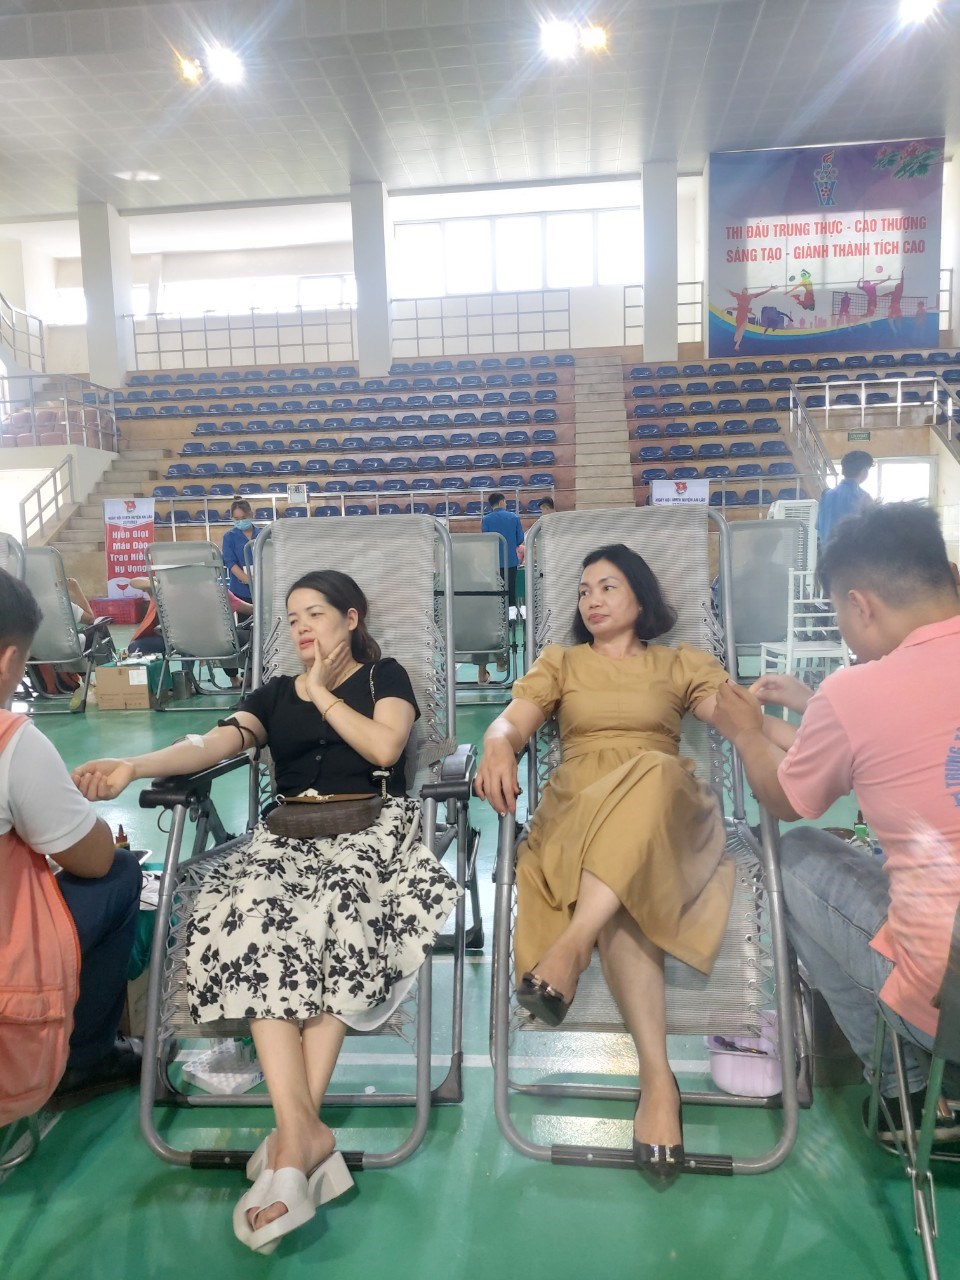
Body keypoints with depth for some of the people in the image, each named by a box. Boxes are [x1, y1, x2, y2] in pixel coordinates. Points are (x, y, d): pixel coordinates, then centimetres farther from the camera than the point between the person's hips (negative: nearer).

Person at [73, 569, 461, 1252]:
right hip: (290, 830, 3)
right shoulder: (276, 692, 23)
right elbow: (213, 743, 5)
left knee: (326, 909, -34)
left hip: (372, 823, -3)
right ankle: (305, 1131, -34)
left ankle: (294, 1132, -31)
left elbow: (385, 747, -5)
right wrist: (132, 766, -12)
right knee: (254, 913, -29)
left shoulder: (385, 676, 15)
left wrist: (321, 694, 2)